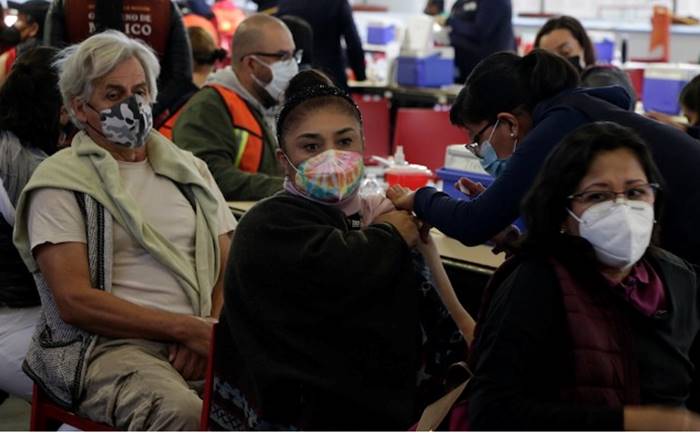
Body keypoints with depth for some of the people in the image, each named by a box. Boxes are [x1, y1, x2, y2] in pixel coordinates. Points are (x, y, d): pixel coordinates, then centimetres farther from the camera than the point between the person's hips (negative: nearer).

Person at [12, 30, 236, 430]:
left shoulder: (190, 171, 22)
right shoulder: (60, 184, 4)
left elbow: (231, 267, 17)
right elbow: (74, 301, -7)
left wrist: (210, 330, -6)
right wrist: (187, 328, -12)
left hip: (196, 342, 5)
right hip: (111, 346, -5)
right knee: (182, 411, -38)